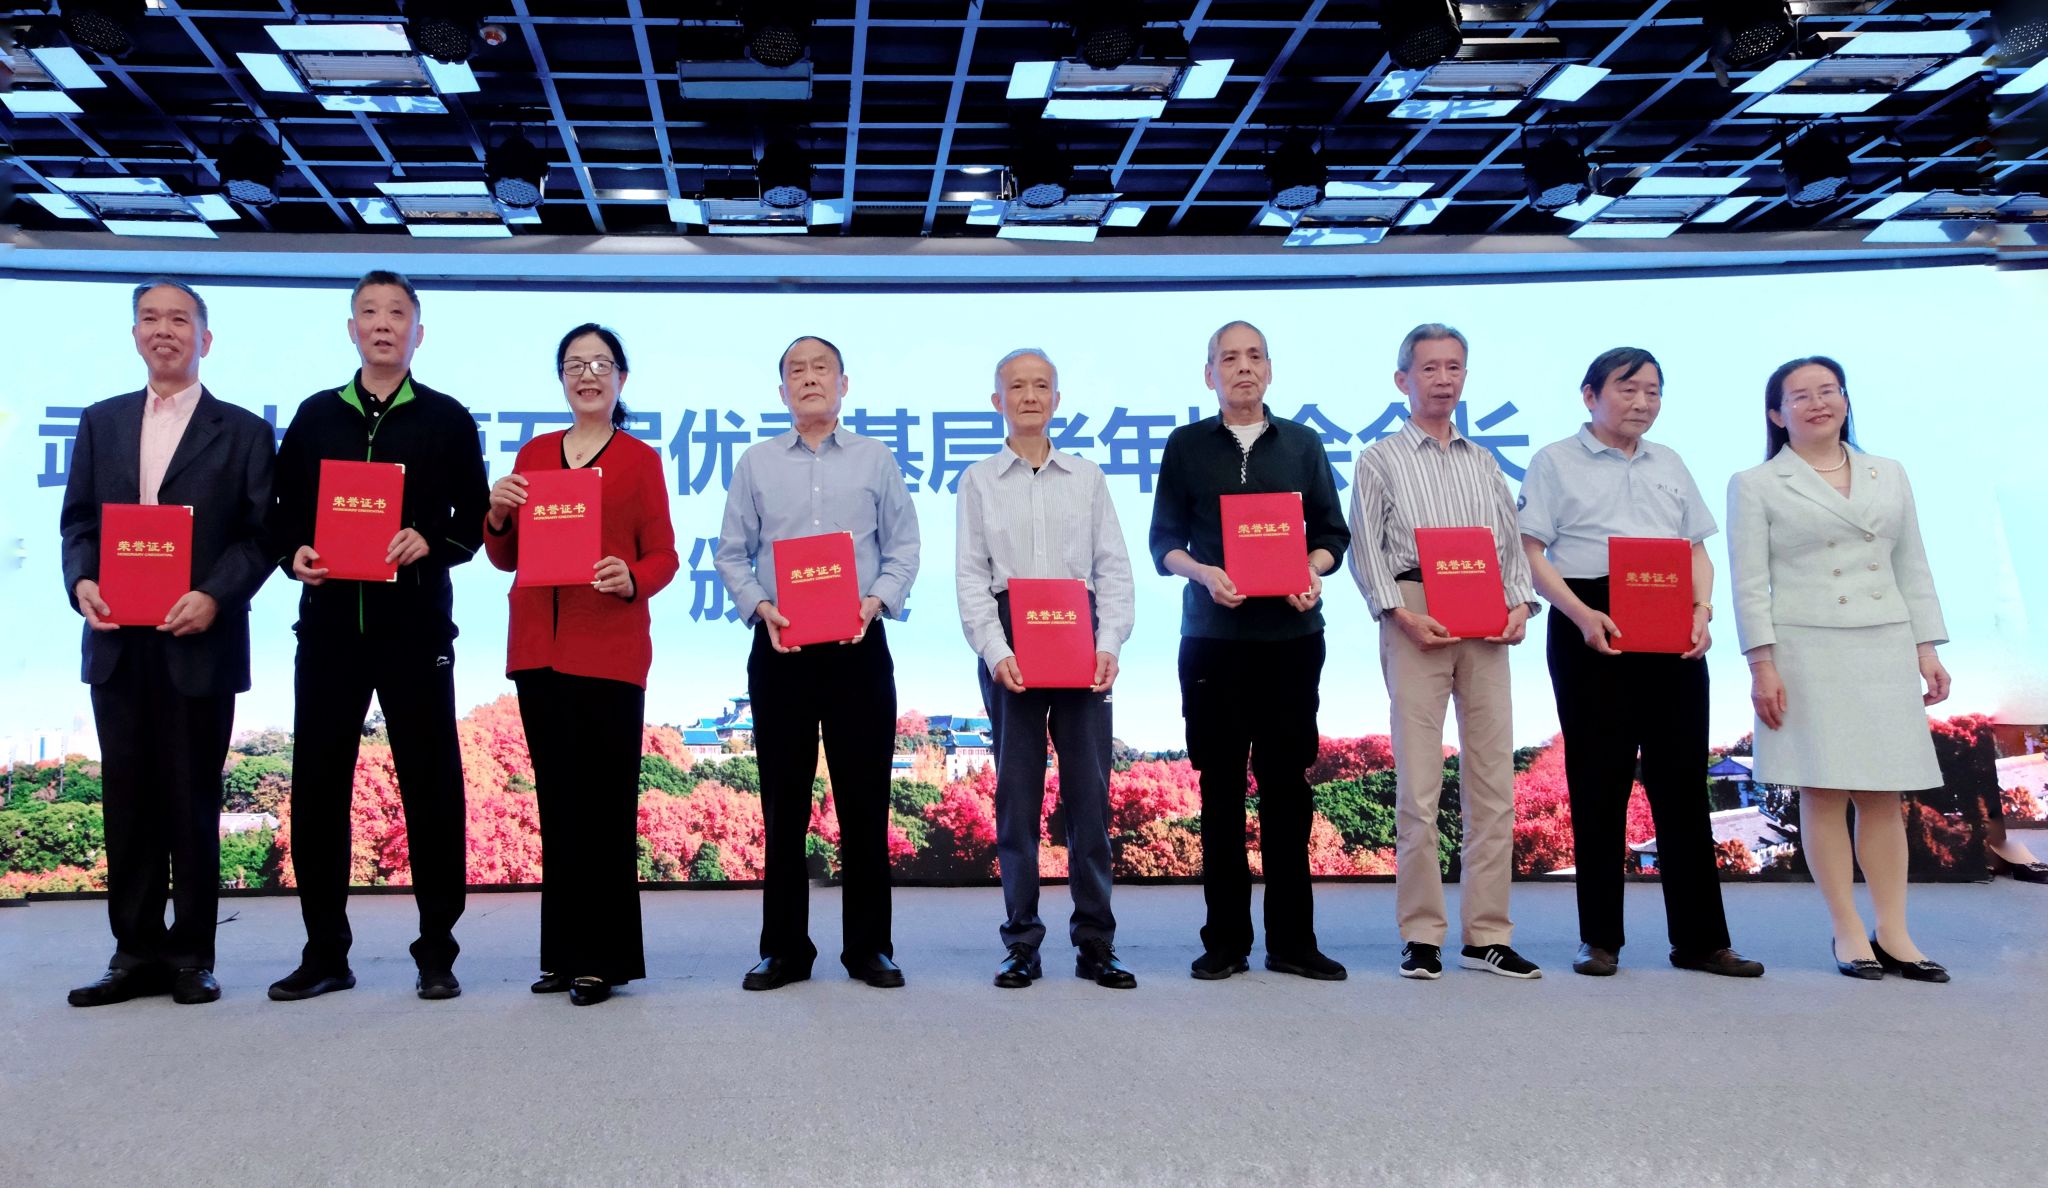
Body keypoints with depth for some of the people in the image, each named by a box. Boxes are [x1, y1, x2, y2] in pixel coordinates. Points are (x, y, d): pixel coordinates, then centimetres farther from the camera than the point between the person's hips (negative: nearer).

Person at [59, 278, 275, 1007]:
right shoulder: (101, 423, 15)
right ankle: (136, 953, 15)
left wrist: (215, 596, -17)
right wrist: (81, 582, -7)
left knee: (193, 804, 3)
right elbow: (78, 521, 12)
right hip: (117, 643, 3)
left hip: (199, 644, -3)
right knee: (128, 803, 7)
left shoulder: (242, 431, 5)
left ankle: (192, 956, 12)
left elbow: (261, 534, -2)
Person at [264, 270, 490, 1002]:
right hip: (329, 622, 3)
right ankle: (325, 952, 16)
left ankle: (437, 952, 11)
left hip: (416, 625, -2)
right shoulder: (315, 416, 13)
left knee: (430, 786, 1)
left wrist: (431, 544, -16)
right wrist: (292, 553, -8)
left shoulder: (447, 420, 6)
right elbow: (281, 512, 13)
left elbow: (474, 518, 3)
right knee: (318, 785, 4)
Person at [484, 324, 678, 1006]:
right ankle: (564, 952, 17)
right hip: (539, 648, 4)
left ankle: (604, 957, 6)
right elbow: (505, 557, 16)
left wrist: (632, 579, -19)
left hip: (610, 650, -4)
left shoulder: (640, 459, 4)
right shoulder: (534, 454, 15)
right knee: (556, 801, 8)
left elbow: (663, 556, 2)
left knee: (605, 802, -3)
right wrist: (497, 515, -5)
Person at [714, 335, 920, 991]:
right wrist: (761, 608, -8)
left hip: (859, 645, -1)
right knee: (784, 802, 4)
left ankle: (869, 947, 11)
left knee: (865, 799, 1)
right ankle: (784, 949, 13)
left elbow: (903, 549, 7)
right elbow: (732, 554, 9)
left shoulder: (876, 460, 8)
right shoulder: (755, 464, 10)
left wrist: (875, 601, -10)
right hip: (779, 648, 1)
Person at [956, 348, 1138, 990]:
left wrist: (1110, 643, -7)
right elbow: (970, 574, 3)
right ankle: (1022, 943, 10)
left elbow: (1113, 566, 7)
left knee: (1089, 786, 0)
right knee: (1016, 789, 1)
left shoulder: (1087, 477, 12)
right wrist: (995, 651, -10)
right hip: (1009, 641, -1)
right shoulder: (979, 481, 9)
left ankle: (1096, 942, 8)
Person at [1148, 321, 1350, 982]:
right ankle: (1225, 940, 11)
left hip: (1292, 634, 1)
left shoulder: (1302, 444, 12)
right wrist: (1206, 575, -13)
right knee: (1221, 786, 2)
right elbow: (1164, 541, 6)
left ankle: (1292, 940, 10)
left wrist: (1314, 572, -10)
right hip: (1212, 636, -1)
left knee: (1287, 785, 2)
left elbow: (1333, 533, 11)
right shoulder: (1187, 446, 9)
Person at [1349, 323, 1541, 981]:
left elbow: (1513, 543, 16)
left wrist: (1520, 604, -1)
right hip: (1416, 619, -4)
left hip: (1485, 625, 4)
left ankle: (1488, 934, 9)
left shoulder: (1484, 463, 20)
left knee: (1493, 779, 2)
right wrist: (1403, 614, -12)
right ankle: (1421, 935, 2)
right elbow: (1365, 550, 0)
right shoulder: (1381, 460, 8)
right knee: (1418, 782, -5)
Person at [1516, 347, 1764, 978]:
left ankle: (1700, 938, 11)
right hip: (1591, 631, -4)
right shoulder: (1556, 462, 4)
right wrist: (1582, 615, -18)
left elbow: (1698, 548, 18)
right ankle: (1600, 938, 10)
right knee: (1599, 784, 1)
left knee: (1682, 782, 4)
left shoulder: (1669, 463, 19)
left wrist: (1702, 608, -2)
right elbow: (1531, 552, -4)